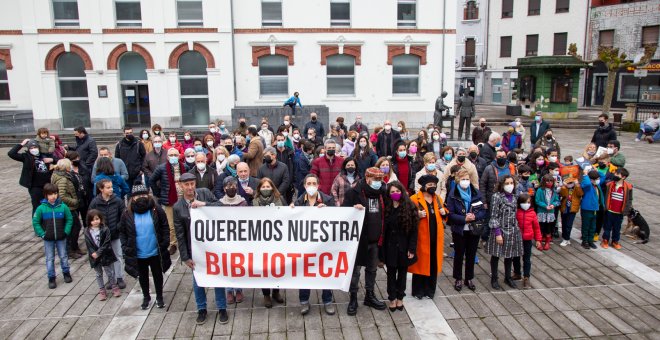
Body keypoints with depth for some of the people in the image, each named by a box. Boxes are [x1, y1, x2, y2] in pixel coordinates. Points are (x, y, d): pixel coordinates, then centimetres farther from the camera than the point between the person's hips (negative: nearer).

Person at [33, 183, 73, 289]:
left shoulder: (63, 206, -10)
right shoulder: (41, 208, -11)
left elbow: (69, 219, 0)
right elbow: (35, 222, -3)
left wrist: (66, 231, -8)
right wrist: (42, 234, -8)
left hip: (61, 238, 0)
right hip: (48, 239, 0)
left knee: (63, 256, 14)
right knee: (50, 259, 9)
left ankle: (66, 273, 31)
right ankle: (51, 278, 19)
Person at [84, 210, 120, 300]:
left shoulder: (105, 229, -12)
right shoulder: (87, 231, -4)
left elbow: (106, 244, -14)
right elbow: (88, 245, -5)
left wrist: (98, 253, -19)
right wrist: (93, 253, -18)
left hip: (105, 255, -2)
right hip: (94, 257, 2)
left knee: (110, 273, 9)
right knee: (99, 274, 14)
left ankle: (115, 288, 26)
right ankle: (102, 291, 25)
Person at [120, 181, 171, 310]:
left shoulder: (156, 210, -10)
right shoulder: (127, 214, -6)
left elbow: (165, 227, -3)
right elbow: (122, 232, 3)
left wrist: (165, 242, -10)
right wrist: (125, 247, -5)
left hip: (155, 252, -1)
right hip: (138, 254, 1)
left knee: (157, 275, 16)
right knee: (143, 276, 20)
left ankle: (159, 297, 37)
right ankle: (146, 297, 41)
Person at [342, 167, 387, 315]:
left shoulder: (381, 193, 5)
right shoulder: (354, 192, -12)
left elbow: (384, 214, 13)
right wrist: (354, 208, -29)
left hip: (375, 239, 5)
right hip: (359, 239, -5)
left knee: (372, 268, 18)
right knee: (355, 269, 5)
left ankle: (370, 296, 34)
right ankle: (353, 299, 19)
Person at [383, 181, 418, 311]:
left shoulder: (410, 207, -8)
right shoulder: (387, 208, -1)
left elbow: (414, 230, -8)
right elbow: (383, 229, -1)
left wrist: (412, 249, -12)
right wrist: (382, 249, -5)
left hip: (404, 246, -1)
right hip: (390, 246, 1)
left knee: (402, 272, 12)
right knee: (391, 273, 9)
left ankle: (400, 297, 26)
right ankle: (392, 298, 21)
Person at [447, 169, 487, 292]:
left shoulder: (476, 193, 0)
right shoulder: (453, 195, -8)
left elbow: (483, 211, 1)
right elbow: (450, 214, -12)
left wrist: (475, 216, -18)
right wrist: (464, 219, -22)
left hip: (474, 230, 2)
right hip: (459, 230, -2)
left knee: (471, 255, 12)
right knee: (459, 255, 9)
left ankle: (469, 279, 27)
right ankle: (458, 279, 24)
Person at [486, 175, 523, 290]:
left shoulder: (514, 197, 6)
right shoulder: (497, 196, -12)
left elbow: (515, 215, 14)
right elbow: (493, 216, -13)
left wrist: (517, 229, 10)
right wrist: (497, 233, -16)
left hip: (513, 231, 6)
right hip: (500, 230, -6)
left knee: (510, 255, 15)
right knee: (496, 255, 6)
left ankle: (508, 277, 32)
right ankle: (494, 279, 19)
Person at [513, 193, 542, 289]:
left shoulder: (532, 213, -4)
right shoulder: (516, 212, -8)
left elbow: (536, 227, 3)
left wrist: (538, 240, 5)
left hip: (527, 239, -1)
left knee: (527, 259, 5)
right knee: (516, 257, 15)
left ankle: (526, 278, 12)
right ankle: (517, 273, 34)